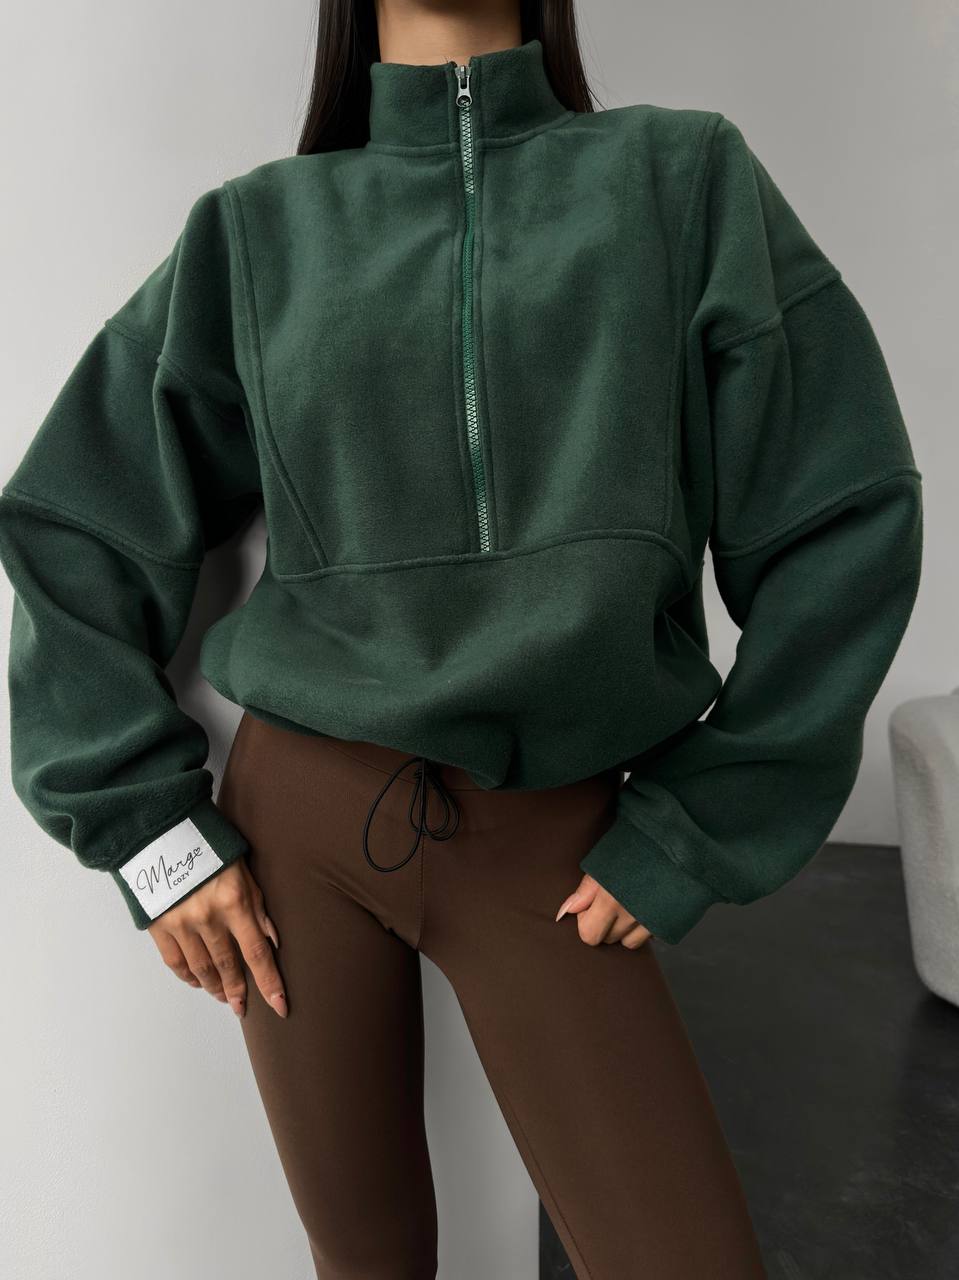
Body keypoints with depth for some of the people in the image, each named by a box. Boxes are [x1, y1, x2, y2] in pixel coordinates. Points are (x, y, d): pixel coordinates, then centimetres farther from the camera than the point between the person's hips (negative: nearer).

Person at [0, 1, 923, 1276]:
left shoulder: (685, 175, 3)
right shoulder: (259, 228, 5)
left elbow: (842, 521, -1)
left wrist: (690, 838, -3)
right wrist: (142, 821, 0)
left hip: (553, 840, 0)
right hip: (297, 815, 1)